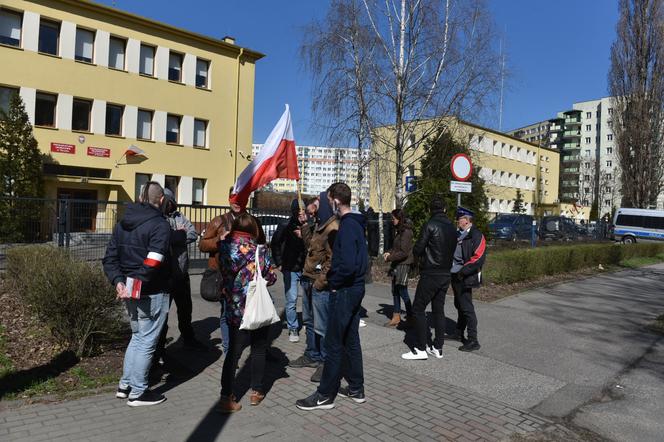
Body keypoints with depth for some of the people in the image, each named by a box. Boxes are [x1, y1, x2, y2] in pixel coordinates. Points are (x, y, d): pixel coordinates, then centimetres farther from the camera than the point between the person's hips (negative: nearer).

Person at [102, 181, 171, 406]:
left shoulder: (122, 224, 11)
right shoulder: (160, 225, -15)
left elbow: (109, 258, 6)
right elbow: (152, 263, -26)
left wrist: (118, 281, -4)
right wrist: (137, 284, -18)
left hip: (130, 292, 8)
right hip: (152, 294, -8)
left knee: (137, 337, 23)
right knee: (146, 342, 5)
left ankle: (125, 385, 31)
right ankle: (138, 393, 17)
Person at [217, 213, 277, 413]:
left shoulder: (225, 247, -5)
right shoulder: (259, 250, -13)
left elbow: (223, 273, 5)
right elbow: (271, 278, -7)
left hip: (235, 310, 3)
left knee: (233, 352, 11)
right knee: (259, 350, 15)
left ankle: (226, 397, 9)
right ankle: (256, 391, 24)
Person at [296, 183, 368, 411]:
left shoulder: (347, 226, -19)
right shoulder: (357, 223, 10)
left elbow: (347, 265, -28)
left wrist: (332, 281, -12)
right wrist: (334, 276, 11)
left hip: (344, 291, -10)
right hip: (356, 288, 10)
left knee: (333, 344, 0)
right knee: (351, 340, 18)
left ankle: (325, 395, 12)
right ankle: (356, 389, 29)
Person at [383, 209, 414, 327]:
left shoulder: (406, 232, -16)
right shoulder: (400, 231, 13)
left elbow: (404, 253, -20)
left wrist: (389, 258, -12)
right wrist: (389, 253, 4)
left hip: (403, 265, -9)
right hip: (397, 265, 10)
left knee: (402, 292, -3)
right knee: (395, 291, 12)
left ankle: (411, 317, 9)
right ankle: (396, 317, 20)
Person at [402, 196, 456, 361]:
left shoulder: (430, 225, -13)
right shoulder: (452, 227, 9)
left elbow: (417, 250, -12)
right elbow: (453, 250, 13)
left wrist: (420, 254, 9)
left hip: (430, 274, -7)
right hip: (446, 274, 7)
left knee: (418, 309, 0)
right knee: (439, 310, 13)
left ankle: (420, 349, 0)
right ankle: (438, 348, 18)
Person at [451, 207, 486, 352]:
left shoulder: (476, 235, -14)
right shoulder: (459, 234, 13)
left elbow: (478, 258, -21)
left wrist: (462, 272, -21)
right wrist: (452, 271, 8)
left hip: (465, 278, -9)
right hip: (455, 276, 9)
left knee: (467, 308, -4)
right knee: (459, 305, 21)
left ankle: (473, 341, 4)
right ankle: (459, 332, 37)